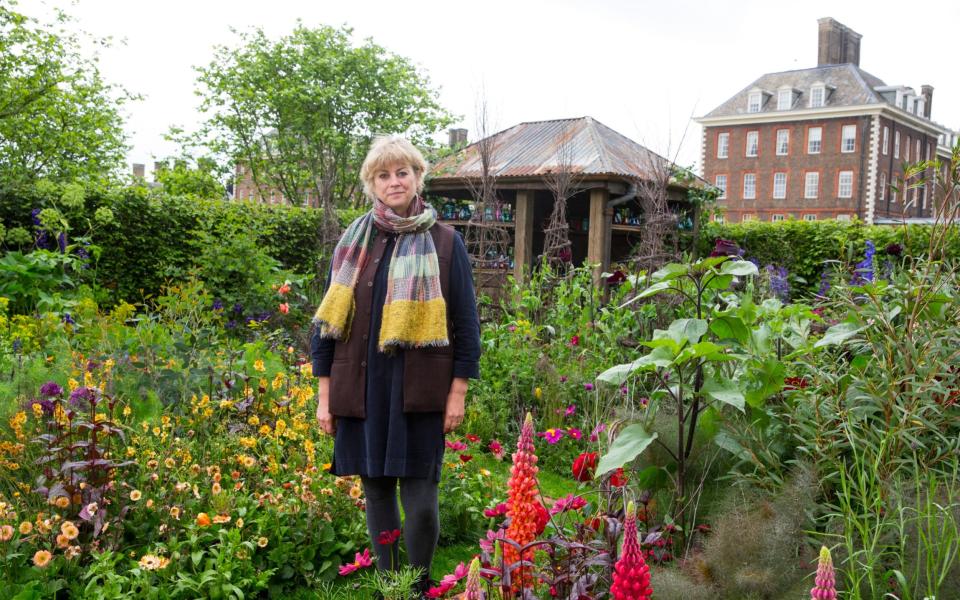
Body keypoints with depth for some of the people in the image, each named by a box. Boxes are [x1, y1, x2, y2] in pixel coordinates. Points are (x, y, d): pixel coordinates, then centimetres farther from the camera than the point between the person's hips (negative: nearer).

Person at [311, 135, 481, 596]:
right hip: (361, 388, 3)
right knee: (376, 490, 10)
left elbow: (466, 322, 3)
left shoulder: (445, 242, 2)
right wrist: (324, 395, 6)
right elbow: (329, 318, 10)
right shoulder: (353, 242, 8)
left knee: (420, 495, -3)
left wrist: (458, 392, -2)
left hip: (420, 390, -2)